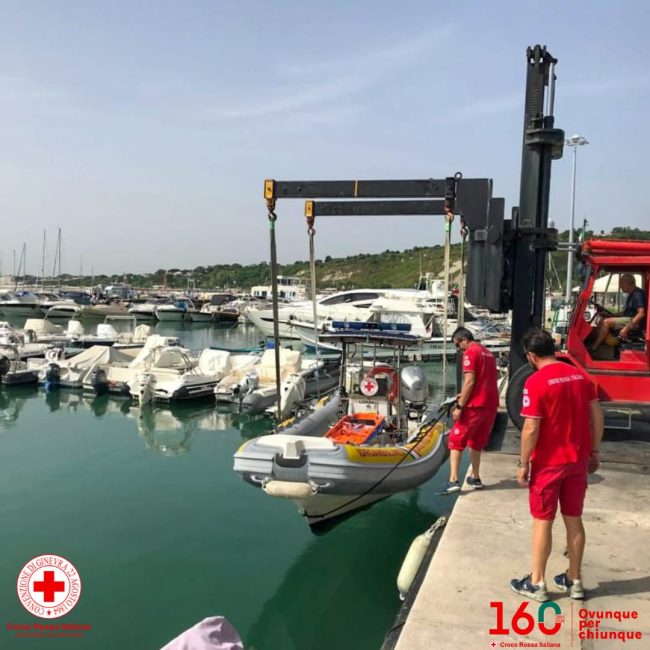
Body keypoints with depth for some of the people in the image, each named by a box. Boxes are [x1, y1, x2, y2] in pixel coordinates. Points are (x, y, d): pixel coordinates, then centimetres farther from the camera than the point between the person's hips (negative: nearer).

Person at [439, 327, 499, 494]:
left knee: (456, 441, -2)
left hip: (475, 405, -8)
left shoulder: (470, 353, -9)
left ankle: (453, 481, -10)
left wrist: (459, 406, -17)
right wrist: (465, 395, 24)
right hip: (490, 405, 8)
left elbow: (470, 381, -17)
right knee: (476, 442, 20)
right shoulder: (488, 353, 18)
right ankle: (475, 478, 25)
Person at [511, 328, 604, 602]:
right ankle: (574, 580, 26)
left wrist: (523, 464, -9)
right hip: (578, 460, 6)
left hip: (548, 463, -6)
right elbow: (597, 416, 6)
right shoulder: (580, 376, 2)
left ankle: (537, 583, 16)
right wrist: (594, 452, 15)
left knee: (542, 522, 5)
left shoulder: (535, 382, -17)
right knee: (574, 520, 15)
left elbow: (531, 428, -19)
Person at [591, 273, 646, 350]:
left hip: (634, 321, -11)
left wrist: (627, 328, -31)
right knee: (603, 321, 4)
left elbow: (641, 314, -27)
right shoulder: (632, 295, 16)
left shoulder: (638, 294, -17)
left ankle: (593, 348, -15)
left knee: (606, 322, -20)